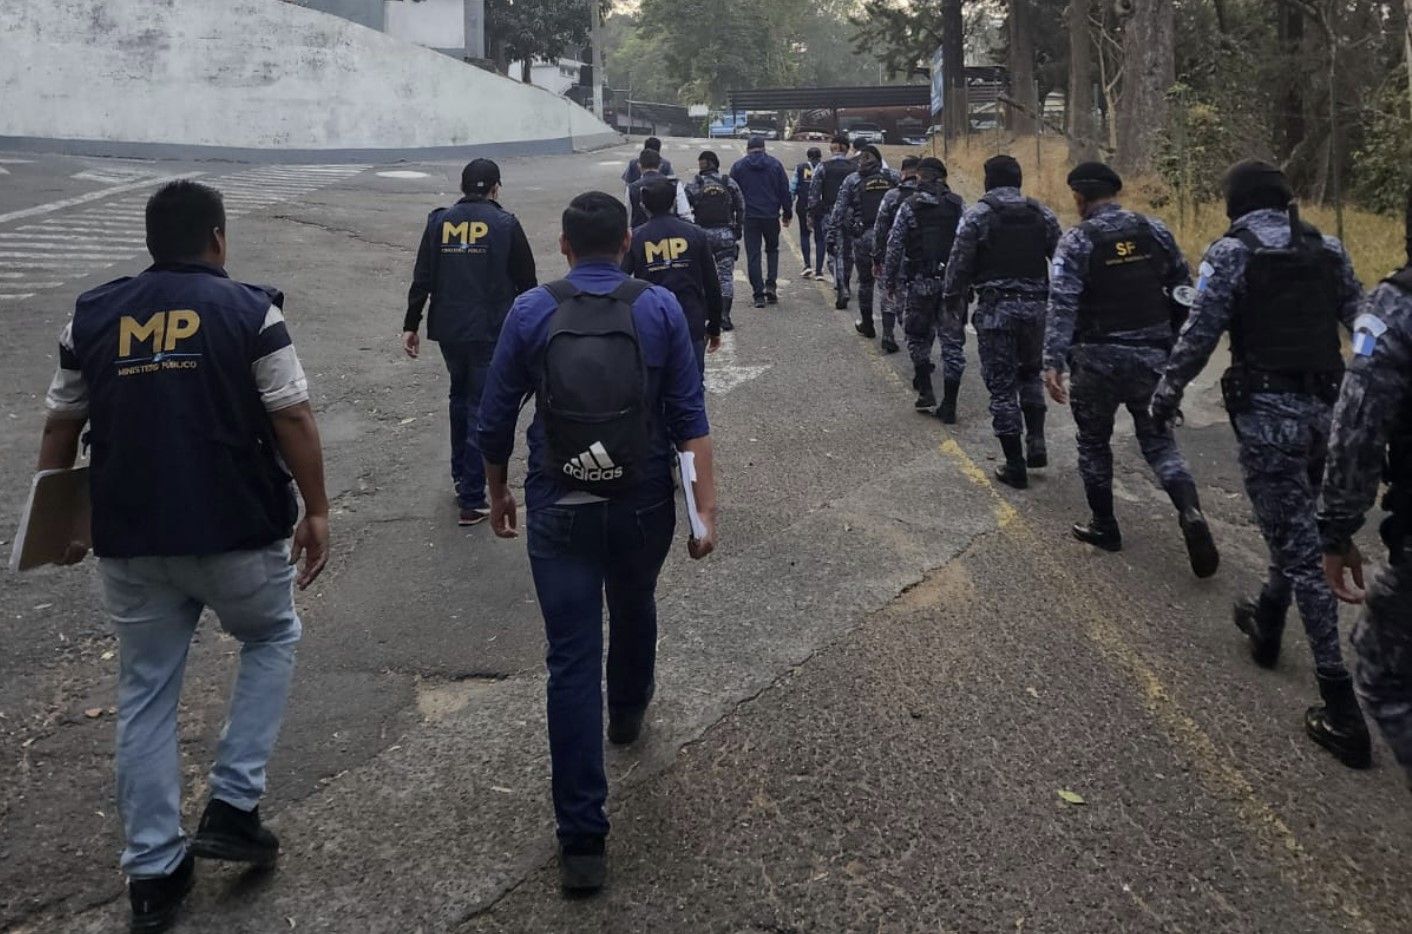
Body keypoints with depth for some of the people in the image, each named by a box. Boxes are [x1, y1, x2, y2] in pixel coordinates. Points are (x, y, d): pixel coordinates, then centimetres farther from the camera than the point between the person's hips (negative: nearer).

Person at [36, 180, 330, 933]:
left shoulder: (92, 315, 7)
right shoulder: (249, 310, -4)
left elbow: (61, 429, 11)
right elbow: (292, 419, -9)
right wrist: (316, 511, -1)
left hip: (129, 539, 3)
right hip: (236, 531, -3)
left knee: (145, 697, 14)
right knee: (271, 638, 24)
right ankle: (232, 806, 15)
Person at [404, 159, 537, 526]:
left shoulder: (440, 222, 4)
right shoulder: (505, 224, -4)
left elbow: (422, 279, 2)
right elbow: (526, 281, -1)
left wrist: (411, 325, 8)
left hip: (448, 329, 4)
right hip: (490, 332, -4)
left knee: (460, 396, 25)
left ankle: (460, 476, 33)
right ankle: (471, 501, 0)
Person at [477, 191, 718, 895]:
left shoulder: (530, 312, -2)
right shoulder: (660, 308, -3)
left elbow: (495, 420, 2)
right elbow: (689, 418, -7)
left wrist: (498, 492, 17)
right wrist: (707, 508, -5)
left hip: (559, 509, -1)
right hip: (644, 505, 1)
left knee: (571, 661, -1)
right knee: (634, 612, 29)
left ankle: (582, 840, -2)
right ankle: (628, 712, 57)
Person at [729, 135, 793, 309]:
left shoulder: (738, 166, 3)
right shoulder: (774, 164, 3)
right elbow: (785, 190, 3)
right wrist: (787, 213, 11)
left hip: (749, 216, -1)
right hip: (771, 216, 1)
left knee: (753, 255, 2)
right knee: (772, 249, 19)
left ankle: (759, 294, -3)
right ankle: (771, 284, 0)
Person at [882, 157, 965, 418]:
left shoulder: (909, 206, -2)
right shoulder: (958, 205, 4)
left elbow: (895, 247, -3)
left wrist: (889, 280, 6)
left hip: (921, 282, -2)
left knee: (918, 337, 16)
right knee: (952, 340, 5)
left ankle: (926, 392, 11)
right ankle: (949, 404, 6)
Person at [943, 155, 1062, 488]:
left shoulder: (977, 215, -5)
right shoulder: (1042, 214, 6)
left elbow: (959, 263, -7)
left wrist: (954, 299, 6)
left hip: (995, 309, -4)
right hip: (1034, 306, 4)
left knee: (1002, 386, 3)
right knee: (1031, 374, 25)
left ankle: (1015, 466, 5)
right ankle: (1036, 444, 14)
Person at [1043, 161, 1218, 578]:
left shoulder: (1076, 241, -9)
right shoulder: (1155, 231, 4)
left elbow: (1062, 306, -17)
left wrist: (1053, 363, -19)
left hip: (1097, 360, -3)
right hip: (1152, 357, 3)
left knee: (1094, 443, 15)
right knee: (1160, 442, 11)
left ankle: (1104, 527, 24)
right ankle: (1191, 511, -12)